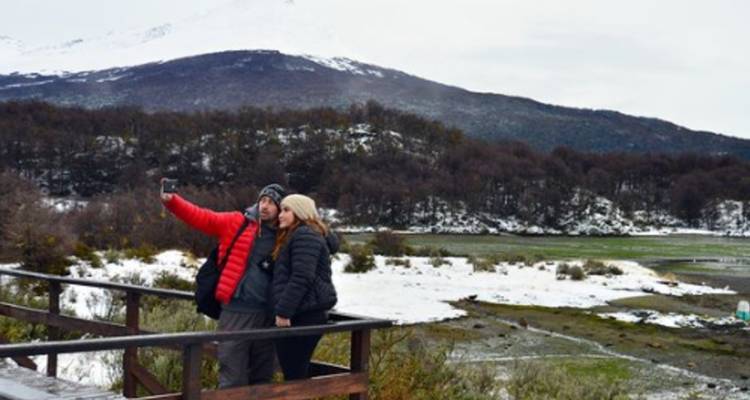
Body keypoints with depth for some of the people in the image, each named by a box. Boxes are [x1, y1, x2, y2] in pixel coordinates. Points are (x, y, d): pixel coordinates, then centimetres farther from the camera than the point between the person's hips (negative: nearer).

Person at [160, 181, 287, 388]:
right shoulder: (236, 223, 2)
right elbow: (202, 217, -3)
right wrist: (172, 201, -14)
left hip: (268, 314, 3)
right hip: (237, 310, -3)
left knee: (262, 377, 14)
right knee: (232, 379, -1)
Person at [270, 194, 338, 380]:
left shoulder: (305, 235, -10)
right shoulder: (295, 235, 23)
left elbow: (301, 278, -19)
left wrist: (283, 311, -19)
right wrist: (283, 309, 16)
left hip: (304, 314, -10)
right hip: (303, 313, 10)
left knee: (294, 374, -9)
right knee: (294, 373, 11)